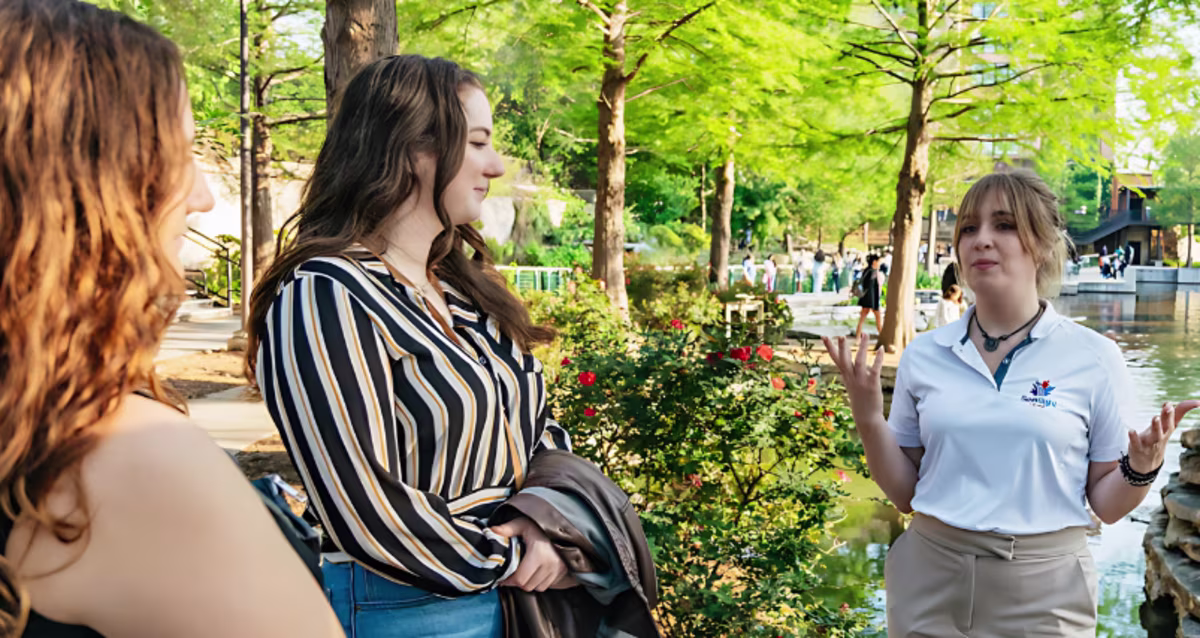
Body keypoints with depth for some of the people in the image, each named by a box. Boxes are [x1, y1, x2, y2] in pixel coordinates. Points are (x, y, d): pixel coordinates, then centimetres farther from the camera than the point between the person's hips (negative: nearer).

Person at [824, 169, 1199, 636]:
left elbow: (1106, 505, 1)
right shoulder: (923, 355, 0)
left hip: (1043, 591, -2)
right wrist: (868, 420, -9)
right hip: (929, 582, 2)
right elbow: (904, 492, 5)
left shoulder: (1095, 358, -5)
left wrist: (1141, 467, -19)